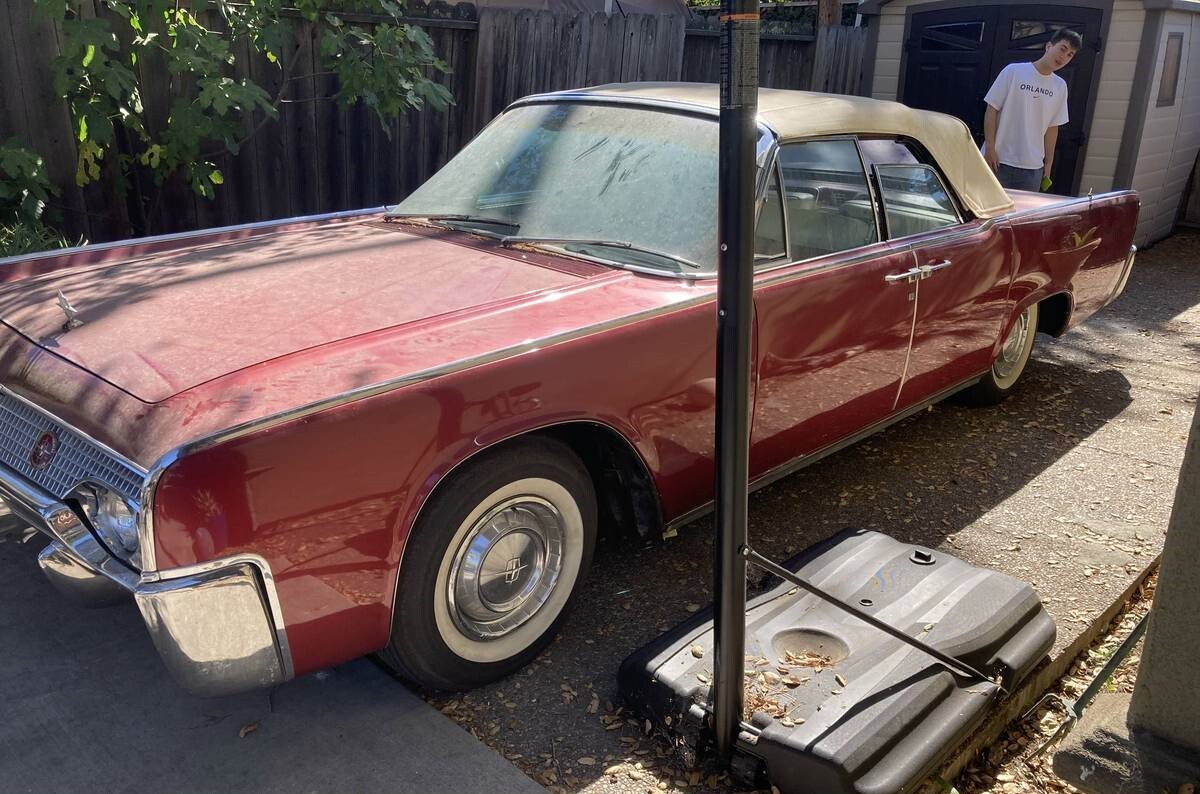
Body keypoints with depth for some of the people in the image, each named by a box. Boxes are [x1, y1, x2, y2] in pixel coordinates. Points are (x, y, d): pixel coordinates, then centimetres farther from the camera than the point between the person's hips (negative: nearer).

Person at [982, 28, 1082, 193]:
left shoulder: (1060, 87, 10)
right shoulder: (1014, 71, -3)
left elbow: (1052, 127, 15)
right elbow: (991, 110, -4)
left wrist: (1048, 163, 12)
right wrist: (990, 148, -10)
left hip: (1033, 167, 4)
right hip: (1000, 161, -4)